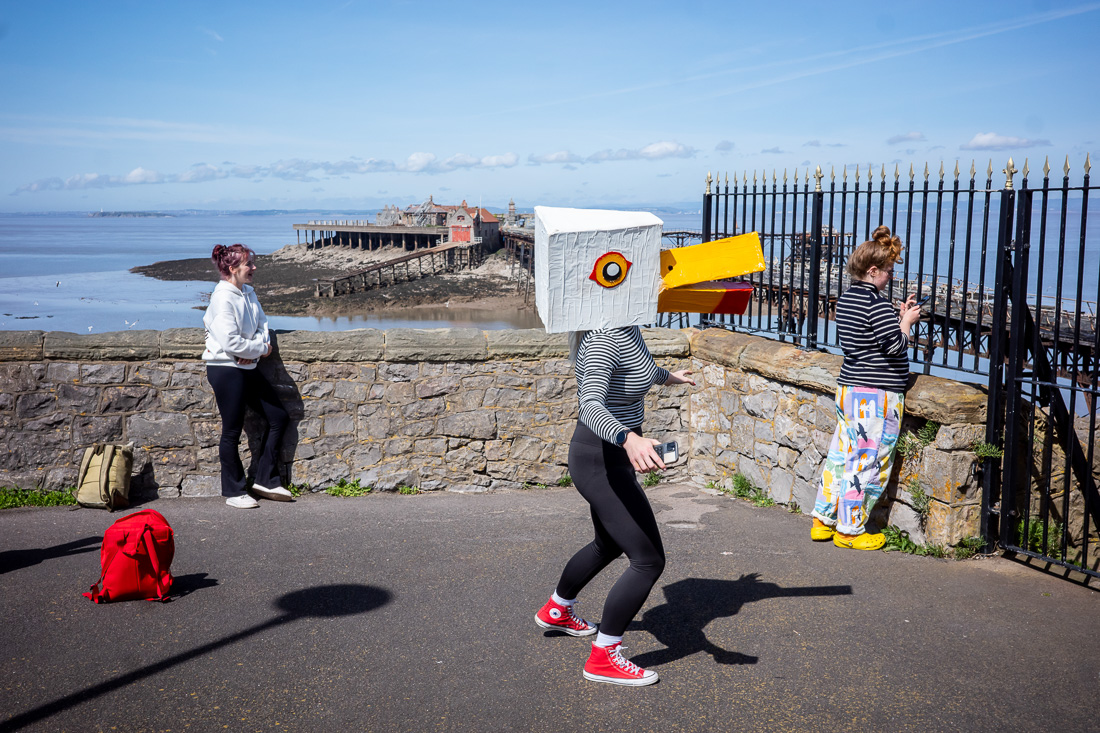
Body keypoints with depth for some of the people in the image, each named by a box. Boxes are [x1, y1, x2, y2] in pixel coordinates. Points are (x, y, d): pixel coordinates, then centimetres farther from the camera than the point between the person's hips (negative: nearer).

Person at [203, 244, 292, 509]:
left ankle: (265, 480, 20)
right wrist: (260, 349, -10)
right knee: (232, 432, 1)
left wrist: (261, 344, -8)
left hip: (247, 368, 9)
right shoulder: (223, 298, -17)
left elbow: (262, 323, 14)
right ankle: (233, 492, 15)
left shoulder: (248, 292, 9)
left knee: (279, 417, 11)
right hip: (225, 370, -9)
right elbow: (230, 342, -24)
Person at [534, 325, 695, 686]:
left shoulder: (628, 329, 3)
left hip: (614, 456, 10)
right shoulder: (604, 339, -27)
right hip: (601, 462, -10)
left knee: (610, 544, 29)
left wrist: (667, 376, 45)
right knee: (649, 561, -8)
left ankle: (557, 610, 51)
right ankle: (603, 659, 3)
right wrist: (629, 439, -58)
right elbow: (591, 405, -40)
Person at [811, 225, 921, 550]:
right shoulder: (877, 303, -16)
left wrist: (899, 318, 13)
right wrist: (907, 322, 0)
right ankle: (850, 529, 9)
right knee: (868, 462, 1)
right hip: (878, 394, -9)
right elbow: (896, 345, -16)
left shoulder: (846, 299, 11)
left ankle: (823, 520, 19)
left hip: (848, 388, 9)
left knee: (841, 454, 14)